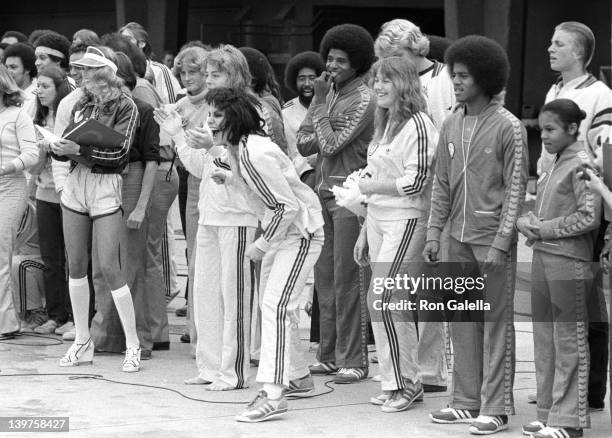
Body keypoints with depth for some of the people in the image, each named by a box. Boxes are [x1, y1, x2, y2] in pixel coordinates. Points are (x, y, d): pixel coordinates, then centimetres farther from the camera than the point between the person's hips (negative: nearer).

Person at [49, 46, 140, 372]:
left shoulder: (125, 107, -6)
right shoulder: (82, 106, 11)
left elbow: (118, 152, -13)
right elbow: (68, 145, 12)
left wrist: (80, 149, -23)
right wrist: (58, 149, -11)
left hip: (106, 187, -6)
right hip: (75, 184, 6)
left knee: (109, 267, -9)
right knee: (76, 265, 8)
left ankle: (133, 346, 0)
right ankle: (82, 342, 18)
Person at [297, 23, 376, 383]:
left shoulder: (363, 99, -8)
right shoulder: (329, 93, 14)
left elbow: (331, 144, -15)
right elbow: (304, 144, 11)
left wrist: (321, 104, -6)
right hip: (323, 191, 7)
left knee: (347, 279, -6)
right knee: (324, 276, 8)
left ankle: (353, 360, -1)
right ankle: (329, 354, 16)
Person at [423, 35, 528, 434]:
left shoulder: (508, 127, -8)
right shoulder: (451, 125, 9)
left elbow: (516, 189, -9)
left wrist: (500, 243, -14)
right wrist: (434, 233, 8)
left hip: (493, 237, -6)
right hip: (459, 236, 6)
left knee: (496, 322, -1)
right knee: (463, 320, 10)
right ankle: (466, 401, 18)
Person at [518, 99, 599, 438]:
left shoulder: (581, 165, -10)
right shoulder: (554, 165, 15)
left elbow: (589, 217, -17)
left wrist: (544, 229, -12)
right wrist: (528, 221, 1)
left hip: (569, 261, -8)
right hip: (542, 257, 9)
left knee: (569, 340, -3)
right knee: (544, 339, 11)